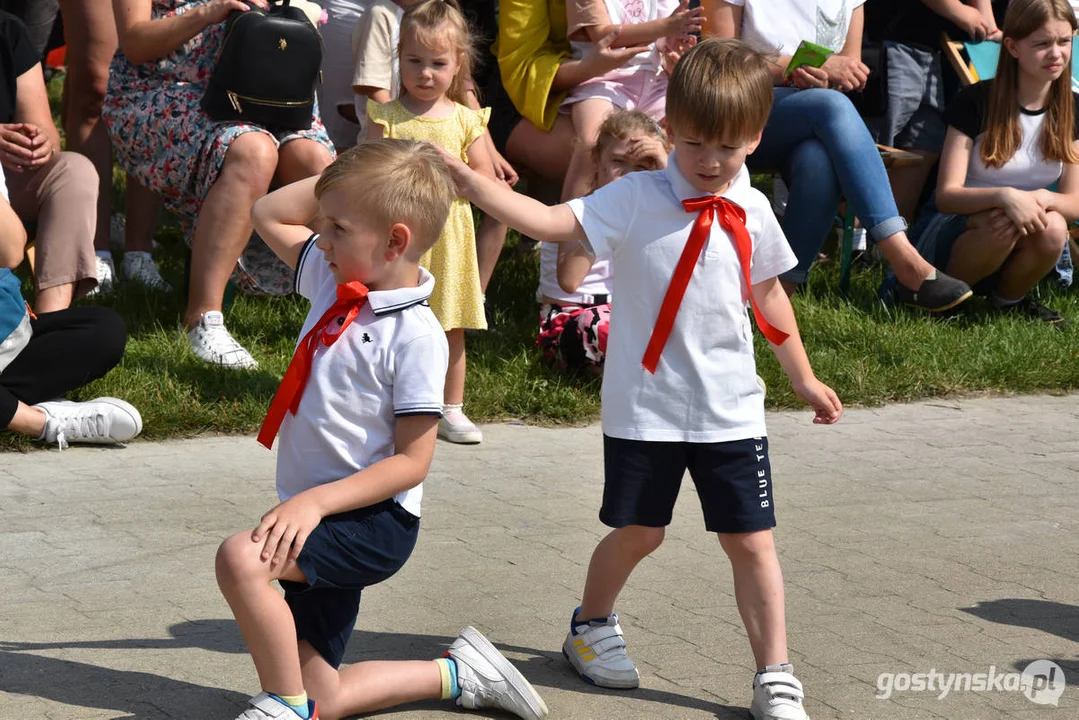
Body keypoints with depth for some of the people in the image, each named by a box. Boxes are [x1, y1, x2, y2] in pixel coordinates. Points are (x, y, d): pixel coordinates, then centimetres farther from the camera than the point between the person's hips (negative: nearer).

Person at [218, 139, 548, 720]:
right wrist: (344, 182, 6)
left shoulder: (415, 335, -17)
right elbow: (268, 213, 19)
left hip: (375, 520, -8)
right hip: (324, 519, 9)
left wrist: (317, 499, -27)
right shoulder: (334, 280, 5)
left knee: (242, 558, -34)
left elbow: (412, 460, -19)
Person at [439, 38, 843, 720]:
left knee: (752, 541, 2)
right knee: (637, 531, 10)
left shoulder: (751, 213, 2)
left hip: (731, 409, 3)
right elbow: (553, 222, -23)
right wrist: (467, 180, -36)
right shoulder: (635, 199, -10)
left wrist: (804, 377, 22)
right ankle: (592, 625, 39)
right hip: (645, 405, -3)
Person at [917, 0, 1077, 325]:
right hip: (958, 229, -4)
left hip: (1016, 251, 4)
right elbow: (946, 195, -19)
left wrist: (1040, 198, -26)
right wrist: (1005, 196, -39)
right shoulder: (975, 102, -14)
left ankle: (1010, 298, -1)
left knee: (1052, 227, -31)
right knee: (1003, 222, -37)